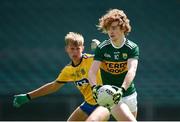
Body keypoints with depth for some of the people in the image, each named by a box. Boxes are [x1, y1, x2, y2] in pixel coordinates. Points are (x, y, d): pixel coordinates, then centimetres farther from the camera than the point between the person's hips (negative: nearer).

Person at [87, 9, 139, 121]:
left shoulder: (133, 48, -7)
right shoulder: (102, 48, -6)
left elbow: (132, 70, -23)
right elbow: (92, 71, -15)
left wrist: (122, 89, -41)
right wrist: (94, 86, -37)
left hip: (129, 95, 3)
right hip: (111, 97, -3)